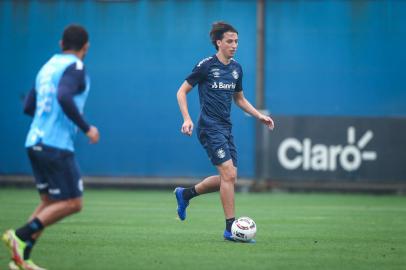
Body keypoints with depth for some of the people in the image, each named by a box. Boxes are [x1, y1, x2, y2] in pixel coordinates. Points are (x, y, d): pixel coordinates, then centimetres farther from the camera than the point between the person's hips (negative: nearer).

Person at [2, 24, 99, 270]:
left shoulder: (48, 67, 17)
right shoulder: (75, 67, -8)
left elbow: (29, 107, 20)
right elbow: (64, 97, -26)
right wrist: (86, 128, -18)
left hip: (36, 142, 9)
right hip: (57, 145, -9)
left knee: (50, 203, 13)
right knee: (72, 203, -4)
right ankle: (21, 236, -11)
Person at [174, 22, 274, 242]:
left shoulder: (236, 68, 12)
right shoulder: (206, 66, -8)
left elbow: (239, 99, 25)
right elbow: (182, 92, -4)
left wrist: (259, 116, 13)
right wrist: (187, 119, -16)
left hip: (225, 128, 8)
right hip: (210, 127, -8)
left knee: (228, 177, 7)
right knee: (229, 174, -14)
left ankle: (185, 194, 27)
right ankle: (230, 228, -8)